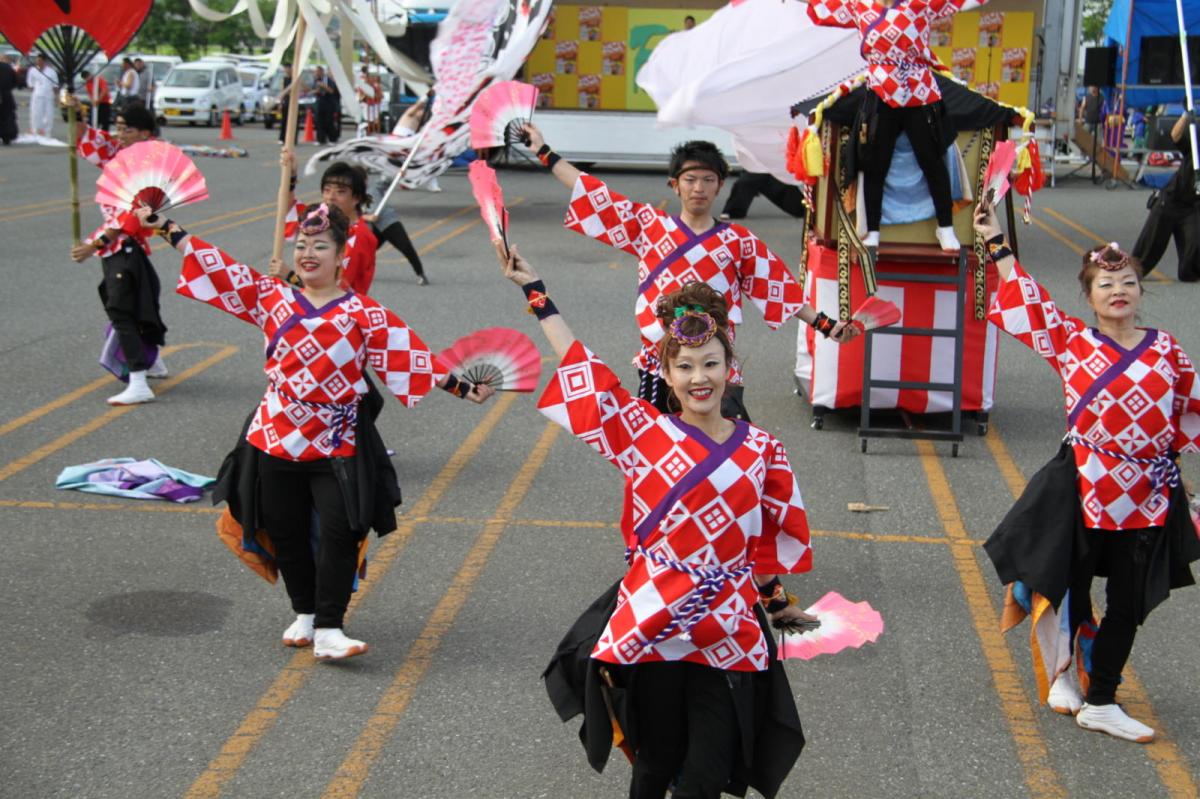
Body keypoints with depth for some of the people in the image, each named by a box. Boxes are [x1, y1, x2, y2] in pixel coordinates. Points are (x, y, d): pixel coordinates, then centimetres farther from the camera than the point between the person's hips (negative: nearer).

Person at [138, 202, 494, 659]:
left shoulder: (364, 313, -2)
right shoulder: (273, 299, 6)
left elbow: (410, 357, -5)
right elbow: (220, 270, 9)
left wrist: (461, 388, -10)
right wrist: (167, 230, 10)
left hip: (337, 445, -3)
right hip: (277, 438, 3)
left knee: (340, 532, -11)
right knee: (285, 532, 10)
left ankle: (328, 631, -4)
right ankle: (305, 615, 29)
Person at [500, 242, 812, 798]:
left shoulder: (761, 450, 2)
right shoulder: (644, 433, -3)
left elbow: (772, 537, 11)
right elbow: (581, 364, -1)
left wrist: (778, 600, 16)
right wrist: (533, 288, 1)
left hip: (730, 634, 1)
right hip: (653, 625, -1)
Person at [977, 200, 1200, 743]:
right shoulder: (1071, 341, -2)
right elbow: (1028, 302, -5)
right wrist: (996, 243, -6)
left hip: (1149, 497, 3)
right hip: (1082, 491, -3)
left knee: (1129, 604, 8)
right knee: (1070, 590, 7)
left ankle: (1100, 703, 21)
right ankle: (1061, 673, 33)